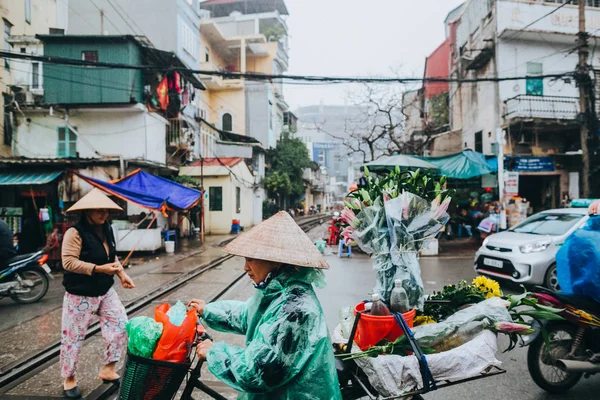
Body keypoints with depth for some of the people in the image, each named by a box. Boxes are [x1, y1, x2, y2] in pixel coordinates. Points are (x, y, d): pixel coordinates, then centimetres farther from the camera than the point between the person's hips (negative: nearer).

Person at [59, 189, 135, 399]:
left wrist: (122, 274, 1)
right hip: (80, 295, -7)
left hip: (105, 292, 7)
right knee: (73, 337, 7)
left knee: (120, 326, 3)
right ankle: (69, 379, 27)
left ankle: (108, 369, 20)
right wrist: (99, 269, -27)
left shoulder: (106, 230, 6)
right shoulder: (75, 233, -17)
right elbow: (69, 262, -23)